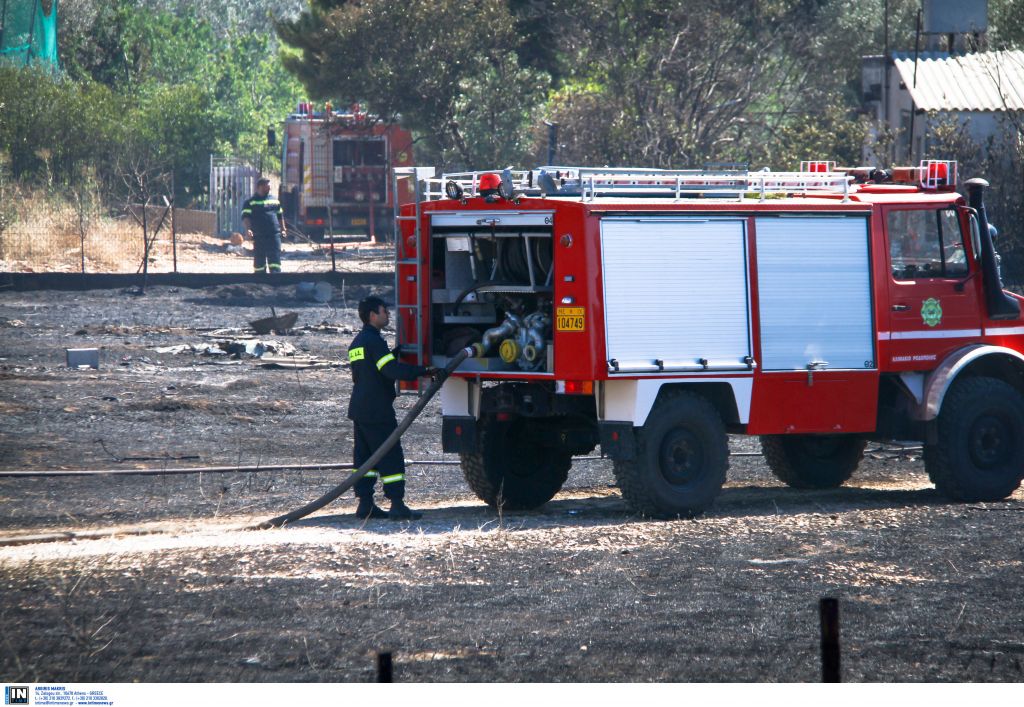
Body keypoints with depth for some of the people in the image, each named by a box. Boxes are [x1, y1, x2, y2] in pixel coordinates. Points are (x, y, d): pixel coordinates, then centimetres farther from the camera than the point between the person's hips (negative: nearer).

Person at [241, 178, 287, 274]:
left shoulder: (275, 201, 17)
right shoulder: (250, 202, 4)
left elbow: (280, 216, 27)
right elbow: (245, 217, -6)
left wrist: (283, 228, 21)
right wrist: (248, 229, -22)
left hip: (274, 235, 2)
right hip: (258, 236, -2)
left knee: (275, 259, -7)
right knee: (259, 261, 3)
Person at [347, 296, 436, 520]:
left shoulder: (357, 342, 17)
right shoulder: (374, 341, -14)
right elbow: (392, 370, -23)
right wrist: (423, 371, -20)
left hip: (359, 408, 10)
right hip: (377, 410, -10)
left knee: (364, 455, 10)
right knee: (391, 457, -8)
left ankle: (365, 504, 9)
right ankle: (397, 505, -11)